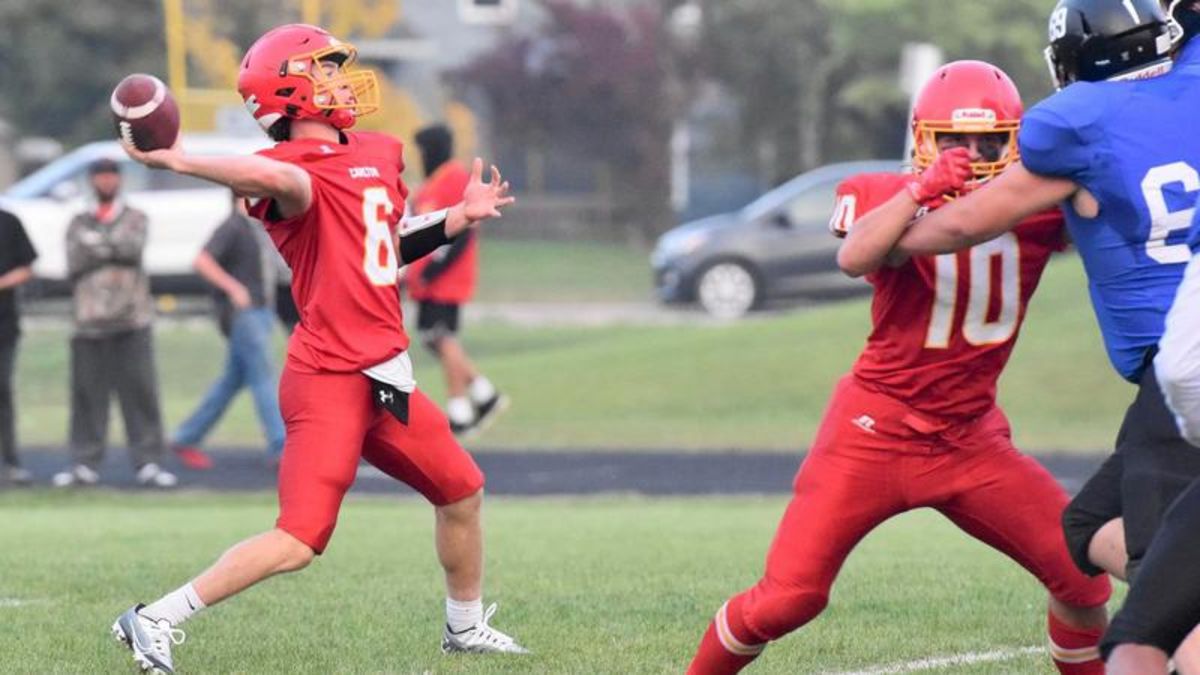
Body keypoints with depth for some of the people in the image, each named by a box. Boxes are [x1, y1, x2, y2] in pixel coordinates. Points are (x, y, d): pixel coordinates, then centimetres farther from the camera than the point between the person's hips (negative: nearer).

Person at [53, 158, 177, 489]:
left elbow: (134, 248, -8)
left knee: (140, 391, -5)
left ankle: (148, 462, -4)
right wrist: (112, 249, -9)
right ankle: (84, 463, 4)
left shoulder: (135, 219, 13)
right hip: (89, 322, 1)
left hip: (131, 321, -1)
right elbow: (74, 263, -1)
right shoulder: (79, 224, 15)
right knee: (87, 393, 0)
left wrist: (95, 242, -6)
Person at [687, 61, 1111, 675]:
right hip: (874, 433, -3)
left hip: (970, 440, 3)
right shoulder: (890, 197, -10)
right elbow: (854, 258, -32)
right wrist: (921, 190, -42)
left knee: (1082, 574, -4)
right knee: (787, 598, -7)